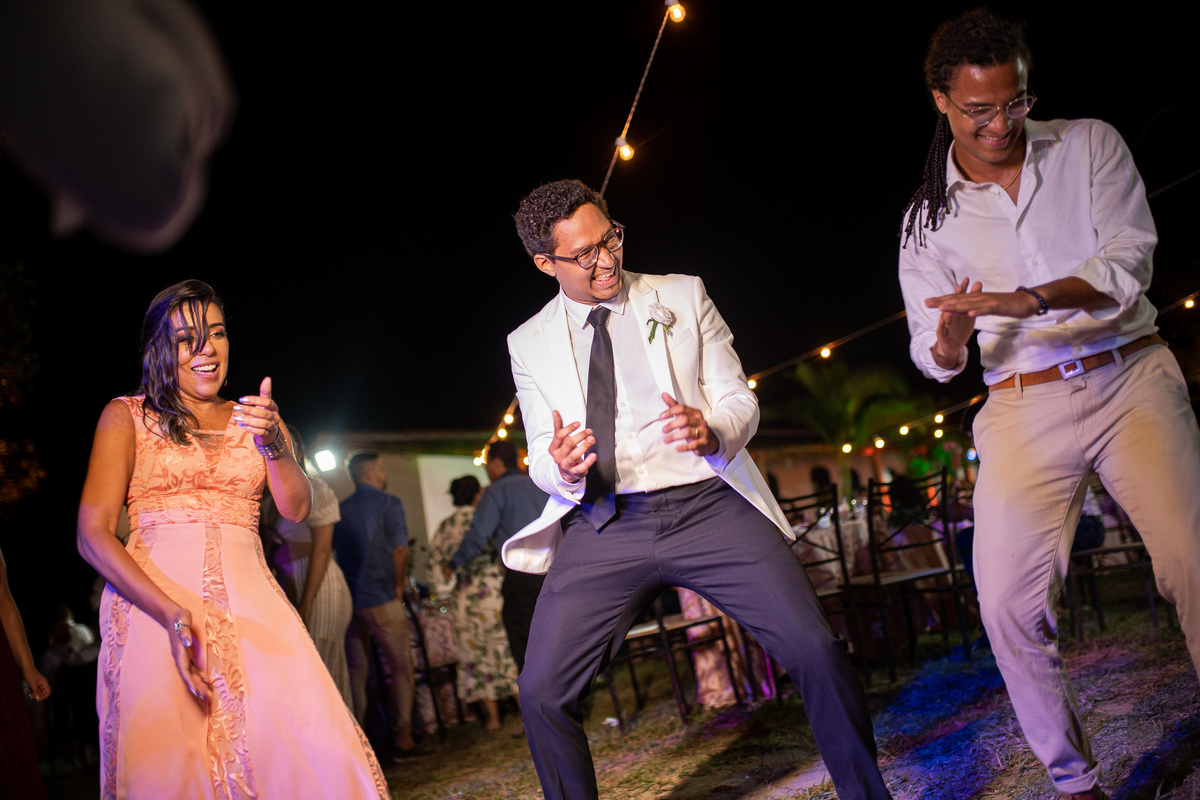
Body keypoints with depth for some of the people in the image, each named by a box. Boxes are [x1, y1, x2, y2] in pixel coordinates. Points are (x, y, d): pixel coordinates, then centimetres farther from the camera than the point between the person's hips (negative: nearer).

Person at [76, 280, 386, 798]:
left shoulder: (254, 419, 20)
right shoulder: (127, 416, 11)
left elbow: (296, 509, 7)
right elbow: (93, 534, 0)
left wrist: (272, 444, -13)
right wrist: (174, 614, -14)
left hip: (251, 608, 2)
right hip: (153, 609, -2)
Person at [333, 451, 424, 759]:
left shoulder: (340, 510, 9)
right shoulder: (388, 503, -5)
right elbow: (399, 548, -13)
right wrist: (399, 584, 0)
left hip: (349, 600, 5)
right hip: (382, 600, -5)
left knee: (356, 672, 11)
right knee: (401, 667, 4)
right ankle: (402, 741, 0)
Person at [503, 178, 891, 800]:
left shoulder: (683, 297, 11)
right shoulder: (530, 343, 12)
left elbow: (740, 399, 8)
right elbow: (541, 459, 11)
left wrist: (711, 431, -16)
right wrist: (560, 467, -15)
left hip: (708, 505, 0)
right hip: (604, 524, 1)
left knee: (818, 652, -14)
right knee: (542, 692, -12)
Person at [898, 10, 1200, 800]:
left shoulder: (1091, 145, 4)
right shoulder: (929, 218, 7)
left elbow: (1128, 266, -8)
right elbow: (934, 358, 8)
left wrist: (1025, 300, -25)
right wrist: (950, 339, -17)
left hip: (1131, 376, -1)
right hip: (1024, 410, 1)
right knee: (1009, 602, -8)